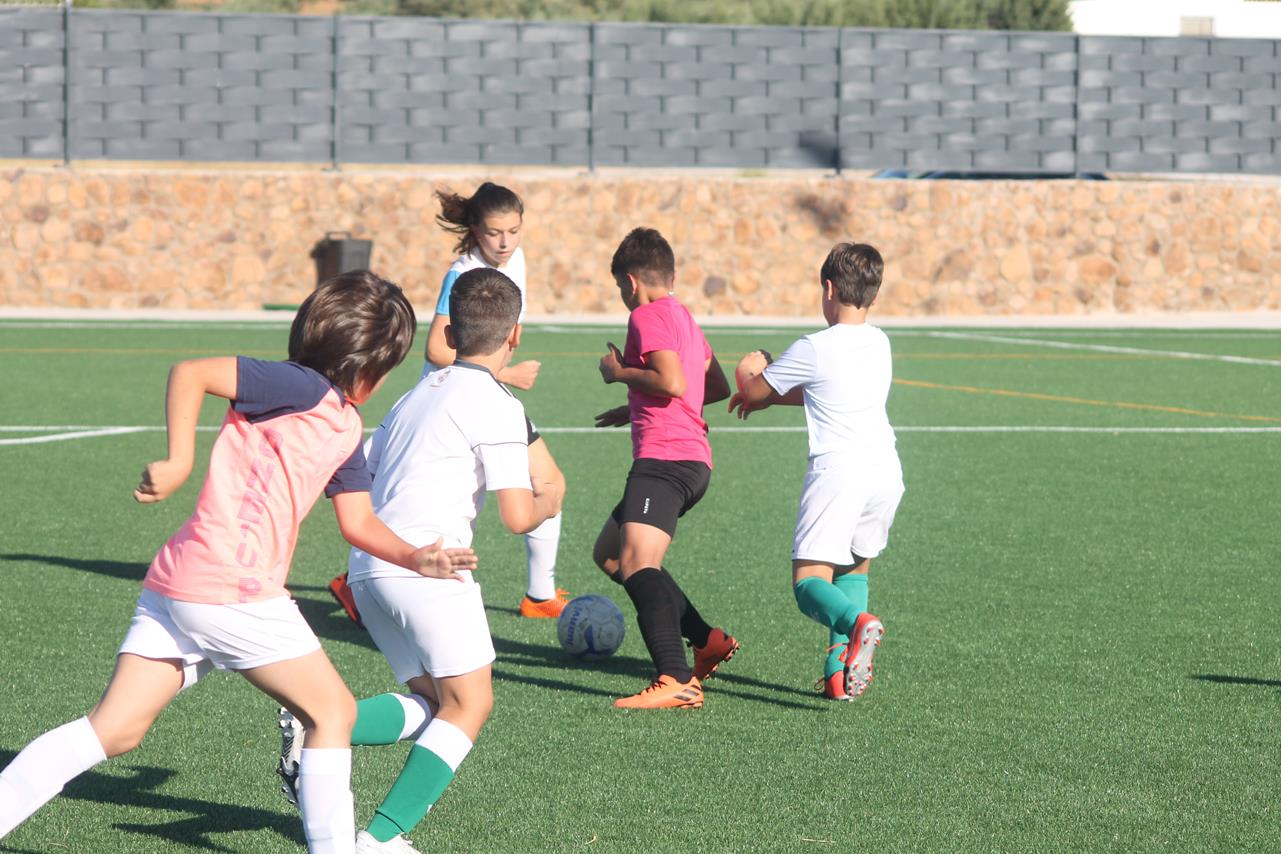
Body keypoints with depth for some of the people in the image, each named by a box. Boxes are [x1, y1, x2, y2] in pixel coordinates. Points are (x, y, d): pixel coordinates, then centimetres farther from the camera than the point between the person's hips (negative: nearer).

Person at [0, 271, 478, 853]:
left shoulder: (345, 431, 20)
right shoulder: (302, 388, -8)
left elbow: (359, 523, 19)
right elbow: (191, 373, -13)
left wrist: (415, 558, 4)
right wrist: (178, 462, -20)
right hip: (233, 591, -9)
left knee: (114, 732, 4)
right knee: (333, 712, 5)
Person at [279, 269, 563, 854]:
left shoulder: (417, 395, 21)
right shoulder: (496, 404, -3)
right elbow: (517, 517, -8)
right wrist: (547, 500, 14)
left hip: (366, 567, 8)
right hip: (425, 565, -8)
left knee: (433, 703, 14)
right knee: (469, 703, 2)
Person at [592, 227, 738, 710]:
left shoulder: (647, 315, -6)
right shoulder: (685, 317, 23)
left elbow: (672, 382, -20)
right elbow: (718, 389, 30)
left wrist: (620, 373, -4)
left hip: (664, 459, -10)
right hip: (692, 458, 10)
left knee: (637, 563, -25)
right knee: (609, 554, 21)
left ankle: (677, 680, -42)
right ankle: (707, 641, 19)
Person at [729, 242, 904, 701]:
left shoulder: (815, 349, -5)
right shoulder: (878, 343, 15)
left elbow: (753, 392, 8)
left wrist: (750, 370, 30)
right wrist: (771, 396, 37)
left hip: (837, 471, -6)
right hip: (886, 470, 6)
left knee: (809, 582, -6)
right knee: (856, 568, 24)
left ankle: (857, 622, -38)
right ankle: (840, 670, 8)